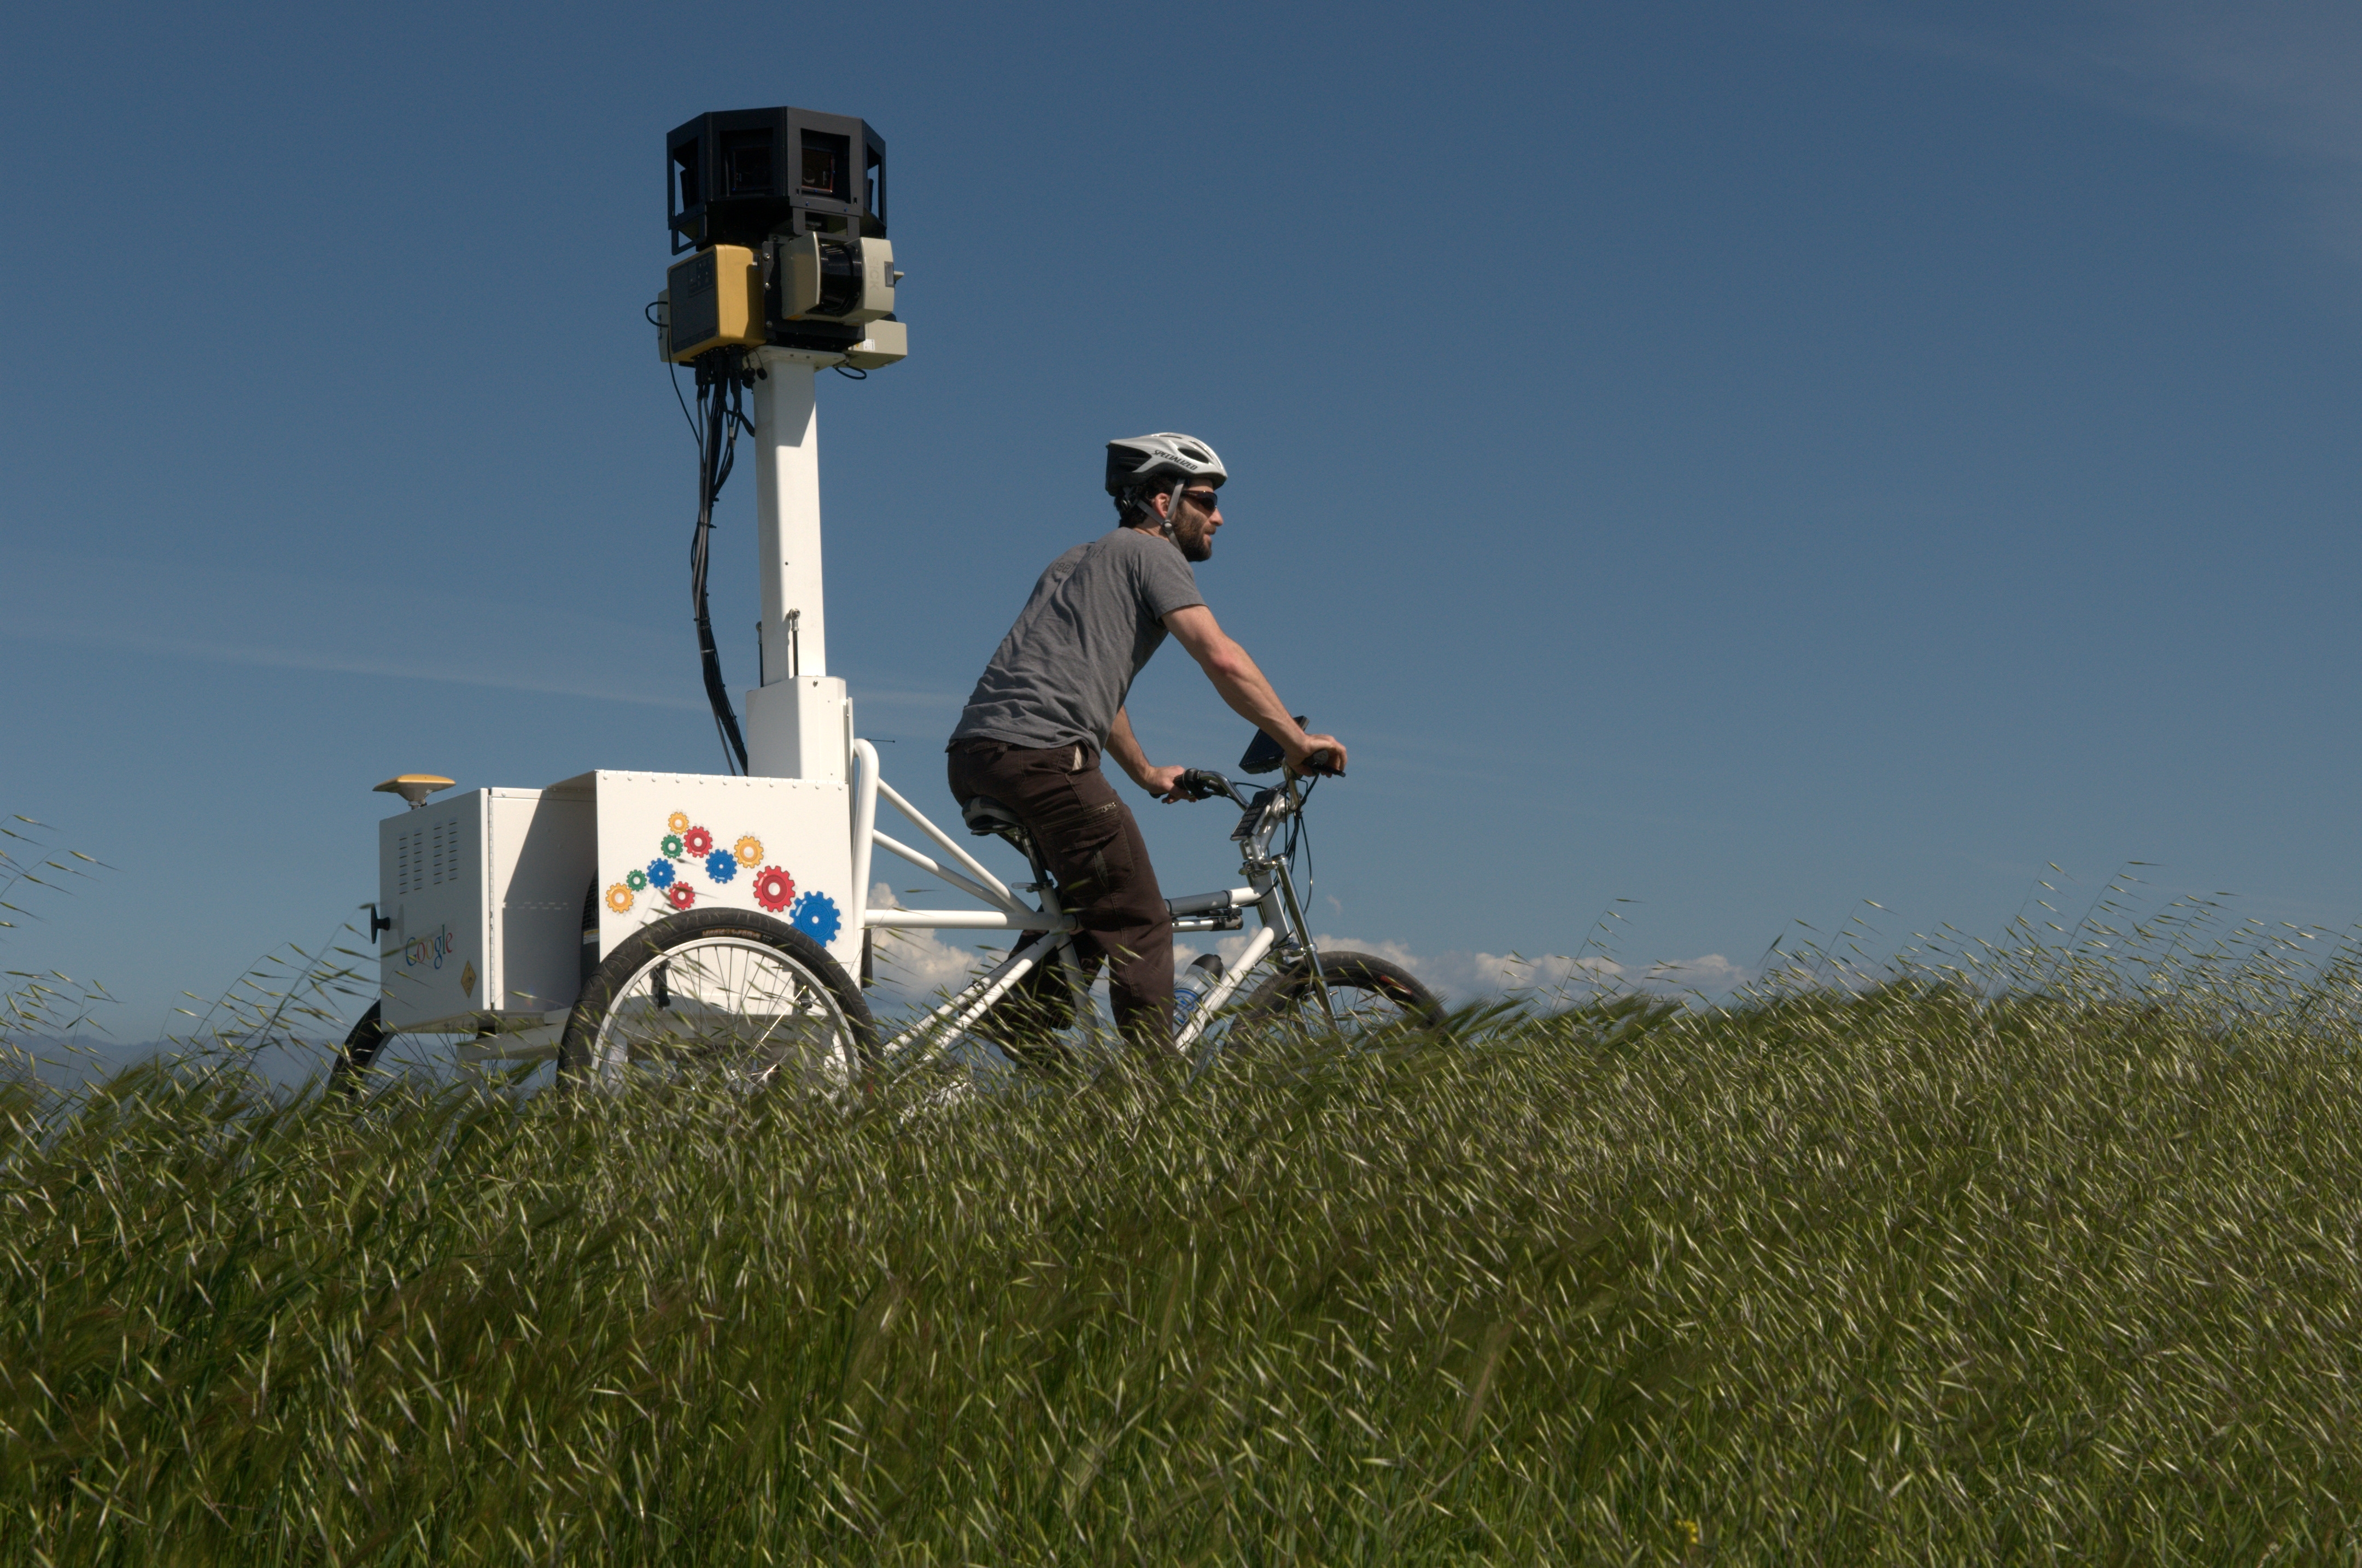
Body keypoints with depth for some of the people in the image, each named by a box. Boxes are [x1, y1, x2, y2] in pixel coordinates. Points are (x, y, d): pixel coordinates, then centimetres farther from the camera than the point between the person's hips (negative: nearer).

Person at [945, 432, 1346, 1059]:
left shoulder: (1081, 559, 31)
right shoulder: (1151, 553, 4)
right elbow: (1222, 659, -9)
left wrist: (1146, 774, 46)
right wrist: (1298, 742, -4)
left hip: (974, 758, 9)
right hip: (1042, 753, -9)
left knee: (1095, 905, 25)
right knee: (1141, 928, -3)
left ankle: (1020, 1024, 15)